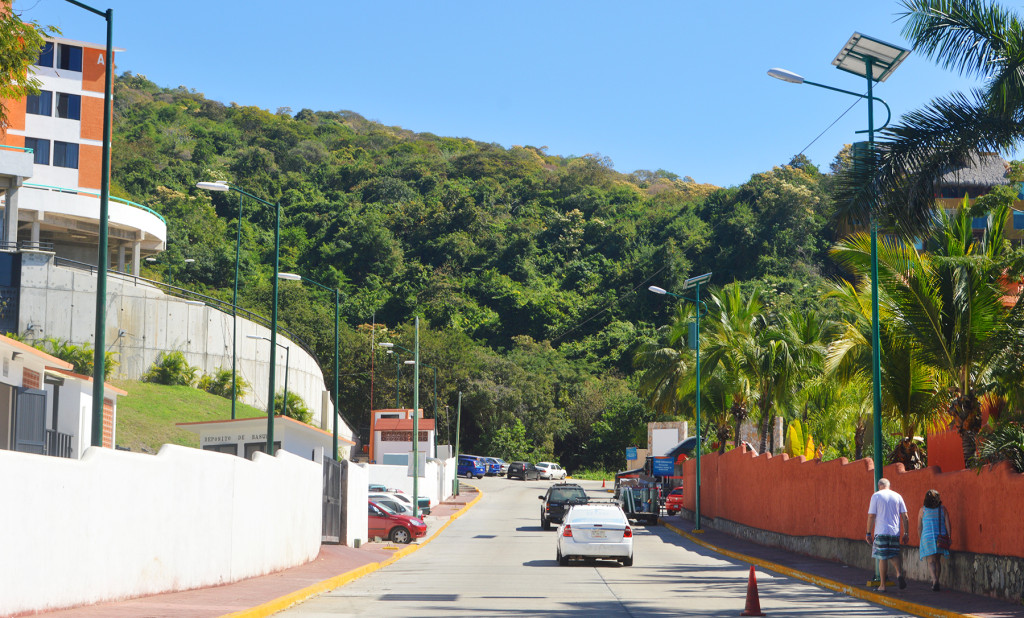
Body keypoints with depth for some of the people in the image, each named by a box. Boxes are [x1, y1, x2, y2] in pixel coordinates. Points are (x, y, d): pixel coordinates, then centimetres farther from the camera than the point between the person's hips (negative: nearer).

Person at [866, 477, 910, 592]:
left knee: (883, 558, 2)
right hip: (895, 532, 3)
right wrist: (906, 533, 11)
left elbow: (871, 516, -6)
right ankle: (899, 573, -13)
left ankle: (882, 585, 7)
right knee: (894, 555, 15)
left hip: (881, 532, -3)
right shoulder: (897, 496, 8)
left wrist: (868, 533, -1)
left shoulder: (876, 496, -1)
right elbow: (905, 517, 6)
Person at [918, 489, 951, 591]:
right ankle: (936, 581, 20)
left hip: (927, 537, -2)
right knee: (938, 560, 15)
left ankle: (935, 580, -20)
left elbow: (919, 527, 3)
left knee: (931, 561, -1)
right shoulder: (943, 509, 2)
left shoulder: (922, 510, -1)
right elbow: (948, 525, -1)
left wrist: (920, 539, 15)